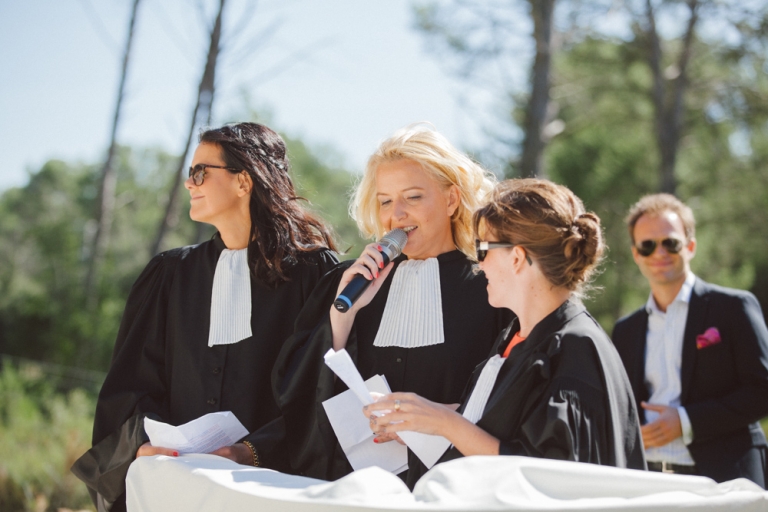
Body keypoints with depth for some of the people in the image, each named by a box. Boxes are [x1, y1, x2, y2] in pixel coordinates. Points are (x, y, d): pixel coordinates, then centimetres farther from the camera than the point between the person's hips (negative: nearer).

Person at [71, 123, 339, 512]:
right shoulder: (170, 273, 14)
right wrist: (146, 442, -12)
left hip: (269, 477, -4)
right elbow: (132, 379, 8)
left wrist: (254, 452, -18)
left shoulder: (312, 271, 2)